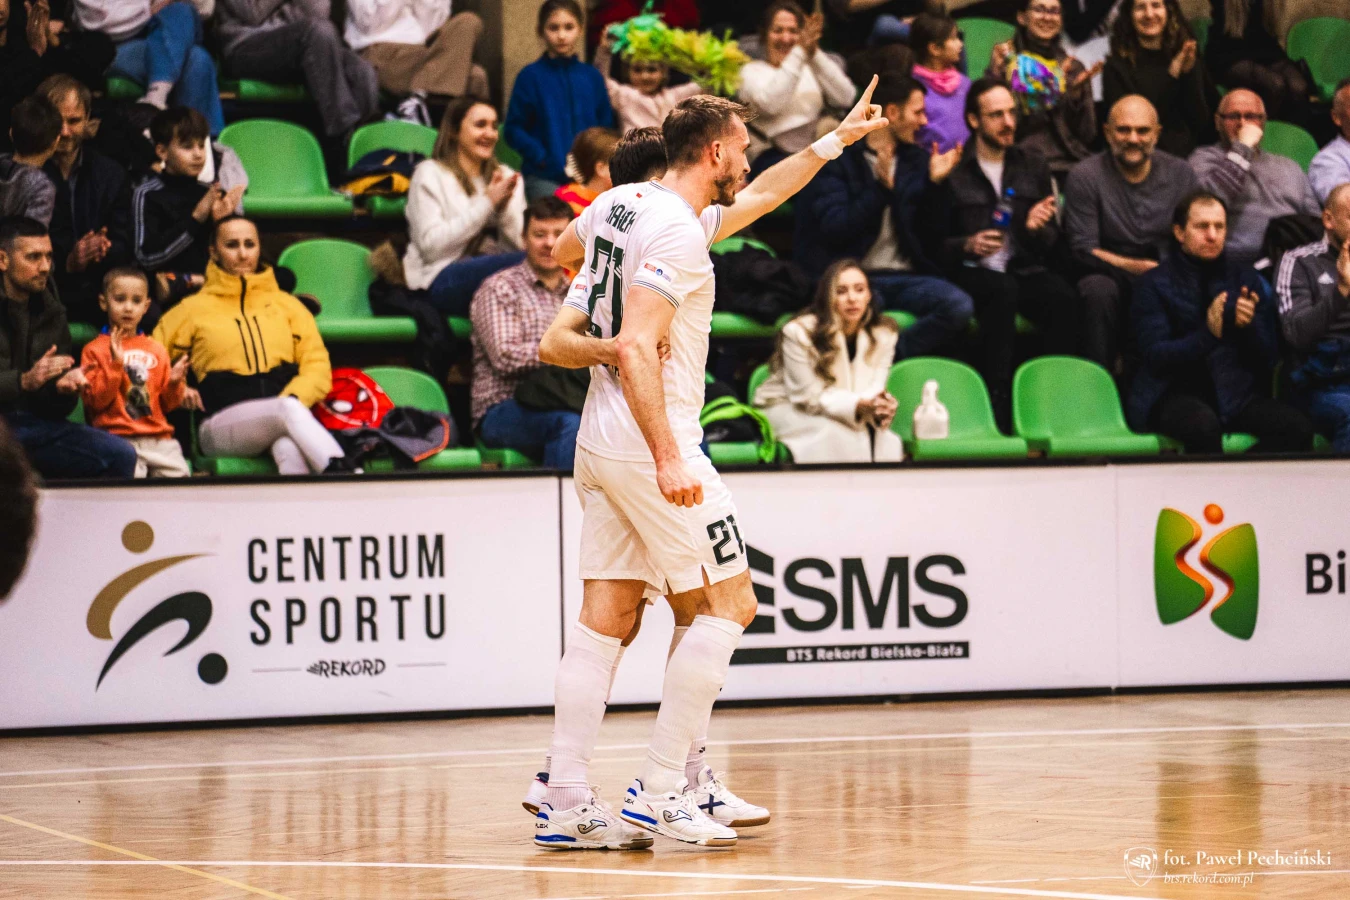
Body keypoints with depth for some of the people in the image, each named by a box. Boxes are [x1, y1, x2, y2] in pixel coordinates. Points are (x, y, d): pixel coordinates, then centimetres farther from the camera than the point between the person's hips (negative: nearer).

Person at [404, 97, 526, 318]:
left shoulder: (506, 176, 22)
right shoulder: (430, 174, 8)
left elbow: (522, 244, 12)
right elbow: (431, 245, -6)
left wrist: (505, 207, -6)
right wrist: (487, 203, -6)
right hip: (443, 280, -5)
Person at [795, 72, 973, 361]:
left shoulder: (918, 158, 16)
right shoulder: (837, 159, 0)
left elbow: (926, 230, 11)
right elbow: (835, 229, -12)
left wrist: (934, 183, -4)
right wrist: (882, 187, -20)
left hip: (905, 277, 5)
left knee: (960, 306, -25)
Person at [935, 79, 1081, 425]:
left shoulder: (1033, 165, 16)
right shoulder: (953, 171, 5)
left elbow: (1052, 242, 15)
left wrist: (1037, 228, -8)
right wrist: (968, 246, -16)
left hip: (1025, 269, 3)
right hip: (971, 273, -3)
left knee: (1065, 297, -31)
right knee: (1003, 290, -38)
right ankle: (997, 405, -37)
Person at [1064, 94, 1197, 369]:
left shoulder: (1180, 173, 7)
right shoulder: (1085, 176, -4)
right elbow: (1083, 250, -9)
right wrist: (1137, 267, -23)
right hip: (1110, 273, -2)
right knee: (1099, 290, -36)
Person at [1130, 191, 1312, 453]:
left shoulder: (1246, 278, 14)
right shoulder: (1154, 283, 2)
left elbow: (1269, 357, 12)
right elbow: (1154, 356, -10)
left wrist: (1248, 327, -10)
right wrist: (1207, 334, -25)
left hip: (1235, 394, 4)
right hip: (1173, 394, -4)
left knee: (1298, 427, -24)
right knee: (1203, 424, -40)